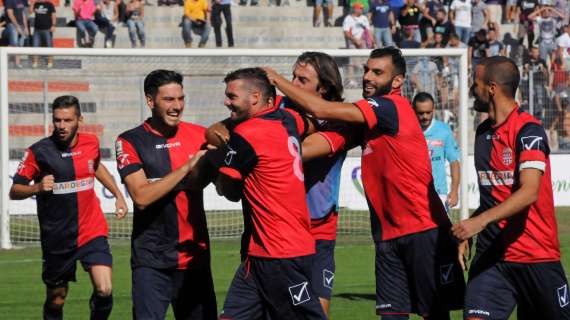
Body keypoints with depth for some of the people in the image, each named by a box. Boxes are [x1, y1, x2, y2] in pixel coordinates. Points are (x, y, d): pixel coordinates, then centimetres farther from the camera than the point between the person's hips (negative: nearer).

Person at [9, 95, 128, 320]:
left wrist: (118, 195, 22)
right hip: (57, 239, -1)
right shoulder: (38, 152, -10)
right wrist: (38, 187, -27)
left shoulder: (91, 143, 1)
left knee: (104, 290, -16)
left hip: (92, 232, 2)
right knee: (56, 300, 9)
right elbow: (14, 191, -8)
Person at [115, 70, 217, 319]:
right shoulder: (131, 141, -2)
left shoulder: (200, 135, 6)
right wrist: (187, 167, -19)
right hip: (152, 261, -3)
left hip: (195, 257, 3)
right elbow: (141, 196, -14)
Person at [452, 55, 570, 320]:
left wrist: (480, 221, -35)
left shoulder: (529, 130, -13)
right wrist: (465, 234, 16)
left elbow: (529, 192, -25)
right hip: (491, 255, 6)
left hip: (536, 255, -6)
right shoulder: (483, 132, 11)